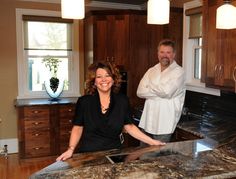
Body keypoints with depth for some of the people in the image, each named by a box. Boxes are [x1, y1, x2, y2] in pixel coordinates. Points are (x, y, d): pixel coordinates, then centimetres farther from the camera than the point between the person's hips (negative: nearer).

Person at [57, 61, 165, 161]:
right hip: (88, 154, -1)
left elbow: (129, 127, 5)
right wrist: (71, 149, -11)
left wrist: (152, 141, 1)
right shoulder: (84, 102, -5)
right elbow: (78, 128, 2)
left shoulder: (122, 101, -1)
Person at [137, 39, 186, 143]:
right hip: (147, 122, 5)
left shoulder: (178, 71, -6)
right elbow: (140, 92, -1)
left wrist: (150, 85, -5)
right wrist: (159, 91, -12)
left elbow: (167, 91, -22)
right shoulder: (151, 71, 10)